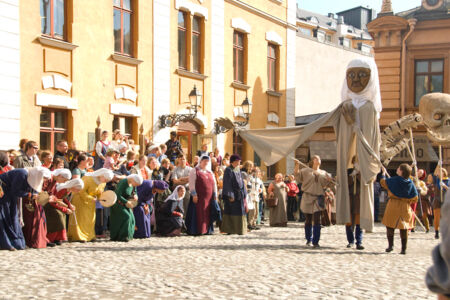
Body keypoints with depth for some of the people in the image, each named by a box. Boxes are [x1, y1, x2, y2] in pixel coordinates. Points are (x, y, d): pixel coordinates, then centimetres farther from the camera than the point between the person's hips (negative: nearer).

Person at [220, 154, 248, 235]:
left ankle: (238, 229, 12)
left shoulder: (238, 171, 16)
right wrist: (230, 195, -20)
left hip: (239, 194, 8)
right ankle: (229, 230, -1)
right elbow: (227, 184, -14)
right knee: (231, 212, -5)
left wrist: (244, 194, 11)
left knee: (240, 212, 7)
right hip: (232, 194, -8)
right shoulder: (228, 170, -8)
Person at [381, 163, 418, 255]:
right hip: (405, 207, 3)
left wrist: (383, 174, 24)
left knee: (390, 226, 8)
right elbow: (415, 198, 3)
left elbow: (383, 182, 6)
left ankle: (390, 245, 2)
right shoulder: (410, 183, -1)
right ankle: (404, 249, 8)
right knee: (404, 228, 8)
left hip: (393, 206, -3)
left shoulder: (394, 180, -10)